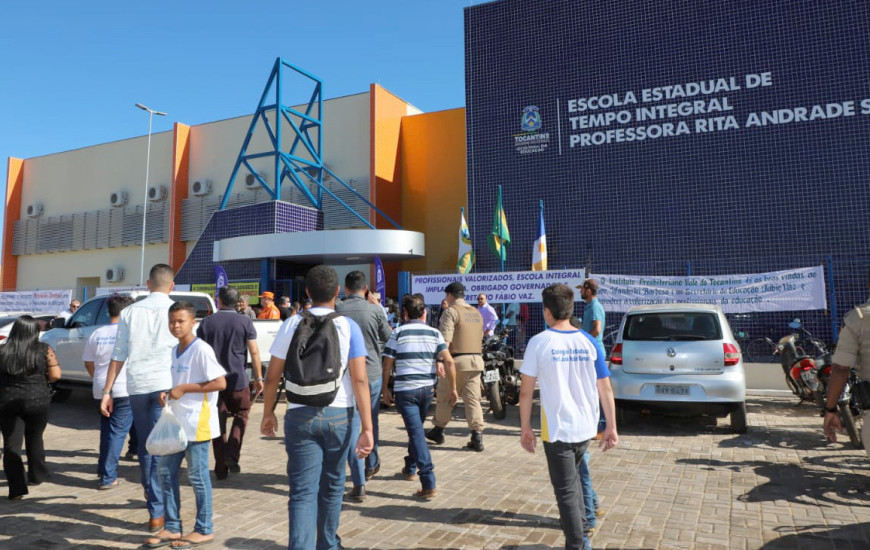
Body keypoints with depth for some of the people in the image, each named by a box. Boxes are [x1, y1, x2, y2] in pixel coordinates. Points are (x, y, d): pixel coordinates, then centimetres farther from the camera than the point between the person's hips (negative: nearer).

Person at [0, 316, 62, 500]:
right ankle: (37, 475, 33)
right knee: (34, 440, 19)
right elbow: (55, 375, -4)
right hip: (37, 401, 0)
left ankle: (17, 488, -3)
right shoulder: (44, 350, -4)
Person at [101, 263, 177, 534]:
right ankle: (157, 513, 4)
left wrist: (107, 391, 11)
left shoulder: (131, 311, 8)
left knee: (145, 445, 17)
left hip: (136, 385, 3)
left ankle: (150, 494, 33)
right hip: (165, 385, -3)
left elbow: (118, 355, 7)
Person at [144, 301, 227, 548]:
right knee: (166, 471, 12)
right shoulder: (175, 351, 11)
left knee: (197, 476, 2)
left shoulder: (201, 349, -14)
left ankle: (204, 530, 16)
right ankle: (172, 527, 26)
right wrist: (167, 393, 2)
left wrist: (184, 388, -19)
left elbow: (220, 382, -20)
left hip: (196, 423, -8)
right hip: (175, 422, 8)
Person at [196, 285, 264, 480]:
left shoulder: (206, 322, 1)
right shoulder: (245, 322, -4)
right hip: (238, 379, -1)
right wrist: (258, 378, 2)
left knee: (218, 422, 9)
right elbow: (254, 352, -6)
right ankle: (232, 453, -2)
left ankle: (221, 467, 13)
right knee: (241, 415, 17)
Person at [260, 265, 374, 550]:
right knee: (331, 486, 19)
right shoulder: (348, 326, -4)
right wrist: (367, 429, -10)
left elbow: (272, 377, 1)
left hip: (300, 416, -1)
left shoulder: (292, 324, -1)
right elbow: (360, 380, -11)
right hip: (339, 415, 1)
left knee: (302, 492, 2)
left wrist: (268, 413, 16)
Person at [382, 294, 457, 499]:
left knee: (416, 432, -5)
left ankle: (429, 484, -12)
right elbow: (449, 362, -5)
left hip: (405, 389, -4)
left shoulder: (398, 333, -3)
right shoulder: (434, 333, 3)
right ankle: (410, 468, 41)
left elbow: (387, 364, -2)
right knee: (417, 428, 24)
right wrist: (453, 389, 1)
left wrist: (385, 388, 10)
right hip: (427, 388, 4)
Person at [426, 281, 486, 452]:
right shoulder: (476, 312, 15)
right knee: (473, 399, 5)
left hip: (457, 360, -6)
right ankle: (477, 437, 0)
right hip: (476, 359, 6)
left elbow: (445, 340, -17)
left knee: (445, 398, 10)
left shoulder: (451, 312, -8)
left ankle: (438, 431, 24)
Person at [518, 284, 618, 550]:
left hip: (557, 428, -5)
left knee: (565, 490, 7)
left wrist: (525, 427, 1)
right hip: (585, 427, 5)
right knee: (572, 478, 27)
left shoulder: (539, 343, -11)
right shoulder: (590, 343, -1)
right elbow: (605, 389, 1)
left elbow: (526, 391, -9)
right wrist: (611, 427, 9)